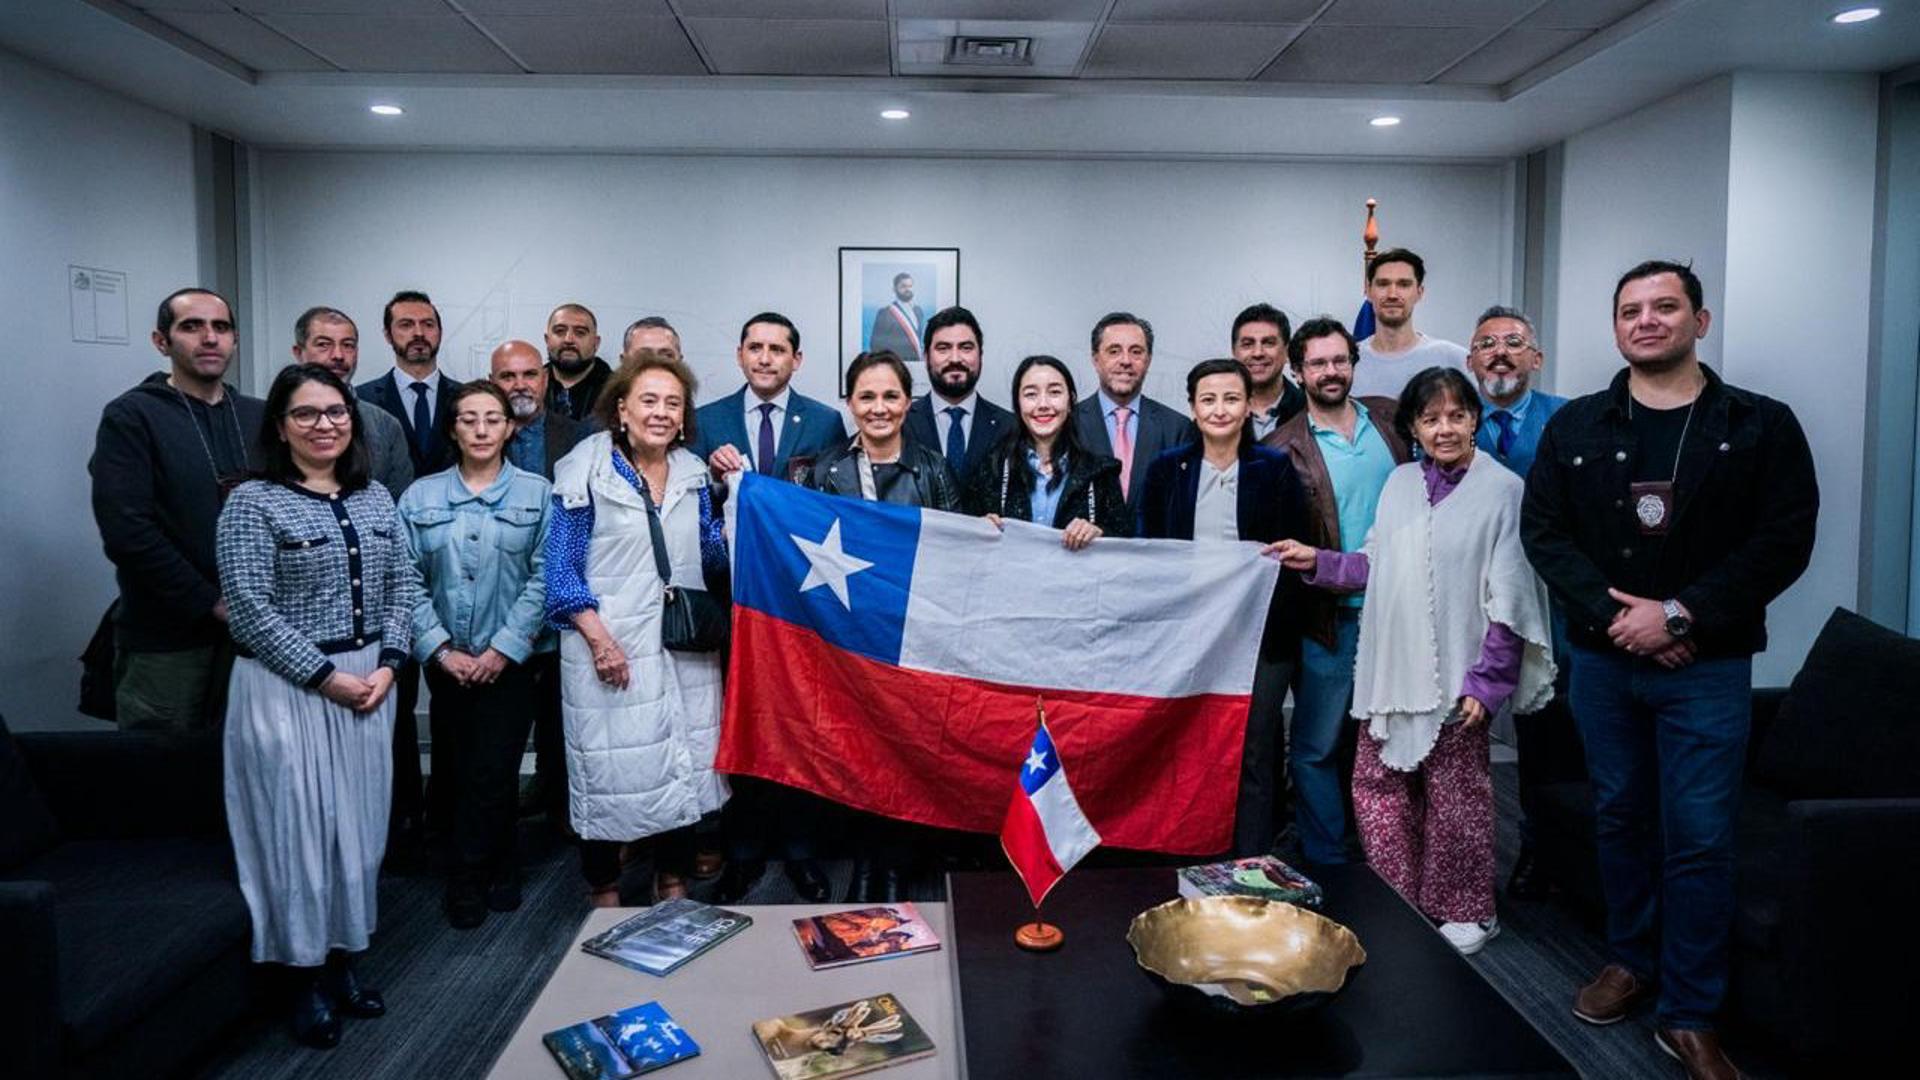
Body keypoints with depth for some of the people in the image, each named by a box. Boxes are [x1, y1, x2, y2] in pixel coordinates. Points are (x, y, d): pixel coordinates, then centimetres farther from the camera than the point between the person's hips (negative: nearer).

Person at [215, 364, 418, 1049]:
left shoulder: (374, 498, 9)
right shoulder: (252, 503, -8)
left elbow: (402, 584, 9)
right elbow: (250, 607, -13)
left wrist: (387, 664, -4)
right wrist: (327, 677, -14)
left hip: (369, 682, 5)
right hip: (287, 687, -5)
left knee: (358, 821, 10)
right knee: (297, 824, 2)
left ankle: (344, 961, 25)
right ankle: (308, 980, 16)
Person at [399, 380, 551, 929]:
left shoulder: (536, 493, 0)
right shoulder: (421, 497, 6)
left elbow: (544, 578, -6)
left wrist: (504, 648, -11)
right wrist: (439, 649, -7)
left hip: (510, 662, -2)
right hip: (445, 663, 3)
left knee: (492, 774, -3)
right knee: (456, 771, 8)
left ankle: (469, 881, 16)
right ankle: (500, 868, 27)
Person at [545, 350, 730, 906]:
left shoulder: (694, 473, 7)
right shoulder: (587, 472, -6)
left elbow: (713, 558, 9)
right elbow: (562, 568, -7)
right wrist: (598, 638, -17)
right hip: (611, 647, -4)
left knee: (684, 767, 12)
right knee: (611, 769, 5)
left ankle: (673, 886, 29)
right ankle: (605, 893, 25)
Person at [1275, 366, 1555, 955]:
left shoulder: (1502, 490, -8)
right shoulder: (1400, 483, 9)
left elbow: (1510, 602, -9)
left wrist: (1486, 683, -12)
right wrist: (1318, 562, 3)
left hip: (1454, 679, -5)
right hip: (1390, 670, 5)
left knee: (1454, 797, 7)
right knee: (1375, 784, 9)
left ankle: (1465, 912, 27)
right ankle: (1397, 902, 27)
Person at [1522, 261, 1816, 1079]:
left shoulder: (1761, 425, 0)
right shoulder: (1575, 427, 5)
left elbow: (1785, 541, -8)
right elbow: (1543, 530, -1)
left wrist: (1681, 615, -17)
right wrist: (1613, 613, -14)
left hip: (1706, 668, -2)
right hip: (1601, 659, 3)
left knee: (1699, 840, 0)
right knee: (1619, 818, 14)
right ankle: (1631, 960, 33)